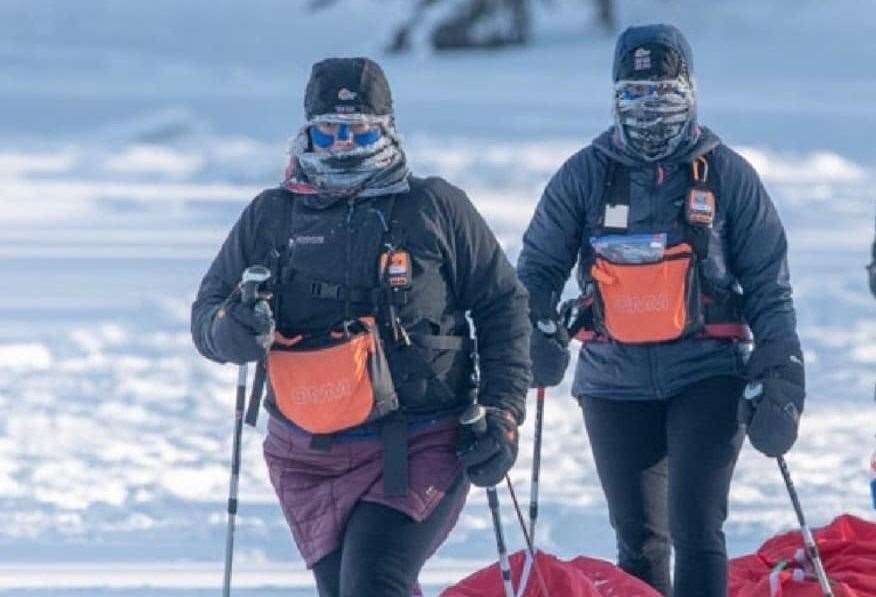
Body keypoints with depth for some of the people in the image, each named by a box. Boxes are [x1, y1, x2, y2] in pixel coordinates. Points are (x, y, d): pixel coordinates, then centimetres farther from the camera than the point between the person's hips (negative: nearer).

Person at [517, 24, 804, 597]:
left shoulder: (727, 174, 2)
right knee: (640, 540, 9)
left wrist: (782, 376, 0)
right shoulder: (585, 175, 4)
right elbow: (538, 266, 12)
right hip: (615, 381, 2)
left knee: (696, 531, -13)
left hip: (707, 376, -2)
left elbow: (768, 287, 6)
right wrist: (538, 333, -7)